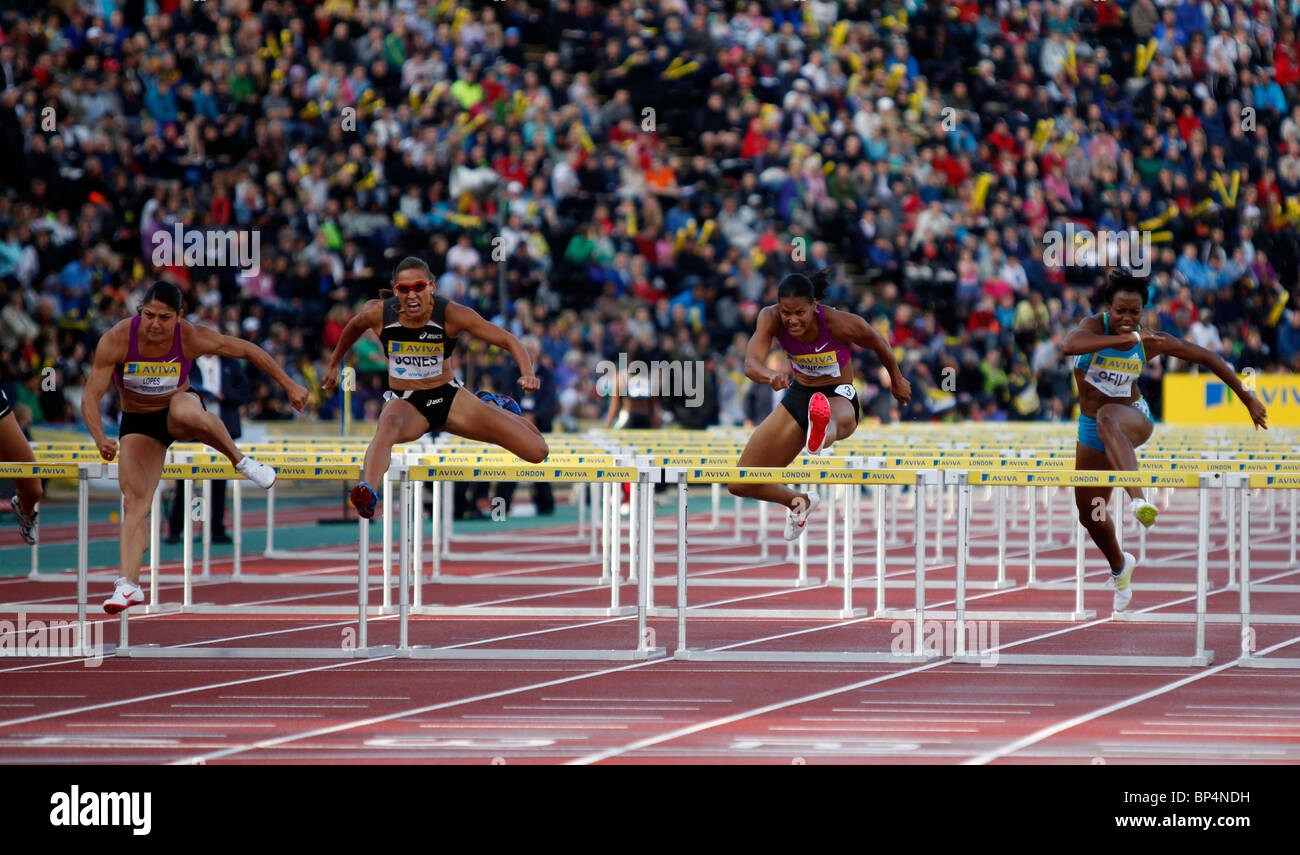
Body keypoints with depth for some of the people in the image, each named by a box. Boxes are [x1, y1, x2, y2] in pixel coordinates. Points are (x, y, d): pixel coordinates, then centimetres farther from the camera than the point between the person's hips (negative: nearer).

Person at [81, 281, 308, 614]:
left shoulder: (191, 338, -24)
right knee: (134, 499, -15)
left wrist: (289, 386, -6)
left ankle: (239, 460, -15)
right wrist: (100, 439, -40)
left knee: (187, 412, -40)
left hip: (178, 407, -1)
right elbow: (91, 395, -23)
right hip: (138, 424, 1)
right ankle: (129, 584, -15)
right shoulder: (116, 340, -25)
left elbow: (248, 350, -11)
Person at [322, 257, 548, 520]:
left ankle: (496, 409, 32)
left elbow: (508, 340, -15)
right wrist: (333, 364, 26)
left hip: (450, 399, 1)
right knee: (388, 424, -42)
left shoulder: (451, 314, -17)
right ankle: (366, 492, -67)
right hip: (405, 403, -1)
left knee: (537, 452, -3)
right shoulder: (378, 313, -12)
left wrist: (528, 374, -33)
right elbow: (354, 327, 13)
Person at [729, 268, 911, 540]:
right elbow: (750, 363, -31)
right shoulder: (771, 319, -18)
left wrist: (897, 380, 15)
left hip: (840, 397, -5)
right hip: (798, 396, 5)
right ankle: (799, 502, 33)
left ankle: (821, 433, -87)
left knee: (837, 417, -48)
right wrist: (770, 375, -56)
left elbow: (878, 344, -3)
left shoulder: (842, 324, -24)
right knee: (741, 485, 4)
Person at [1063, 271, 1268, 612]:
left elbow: (1206, 357, 0)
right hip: (1091, 430, 3)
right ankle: (1120, 566, 47)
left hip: (1132, 419, -3)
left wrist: (1247, 399, 2)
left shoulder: (1151, 341, -12)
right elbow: (1070, 344, -41)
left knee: (1107, 418, -42)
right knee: (1089, 514, 14)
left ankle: (1139, 500, -65)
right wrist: (1122, 339, -47)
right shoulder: (1094, 326, -16)